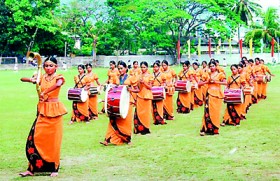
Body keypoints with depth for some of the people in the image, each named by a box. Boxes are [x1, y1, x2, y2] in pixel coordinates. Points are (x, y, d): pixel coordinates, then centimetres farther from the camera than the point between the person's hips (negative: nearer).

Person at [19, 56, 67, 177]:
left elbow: (58, 84, -27)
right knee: (35, 137, -3)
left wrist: (44, 92, -37)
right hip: (42, 110, 4)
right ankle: (32, 168, 3)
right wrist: (31, 80, -16)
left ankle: (54, 168, 11)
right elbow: (22, 79, 5)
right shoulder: (42, 78, 8)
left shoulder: (58, 77, -2)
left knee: (53, 140, 1)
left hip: (54, 111, -3)